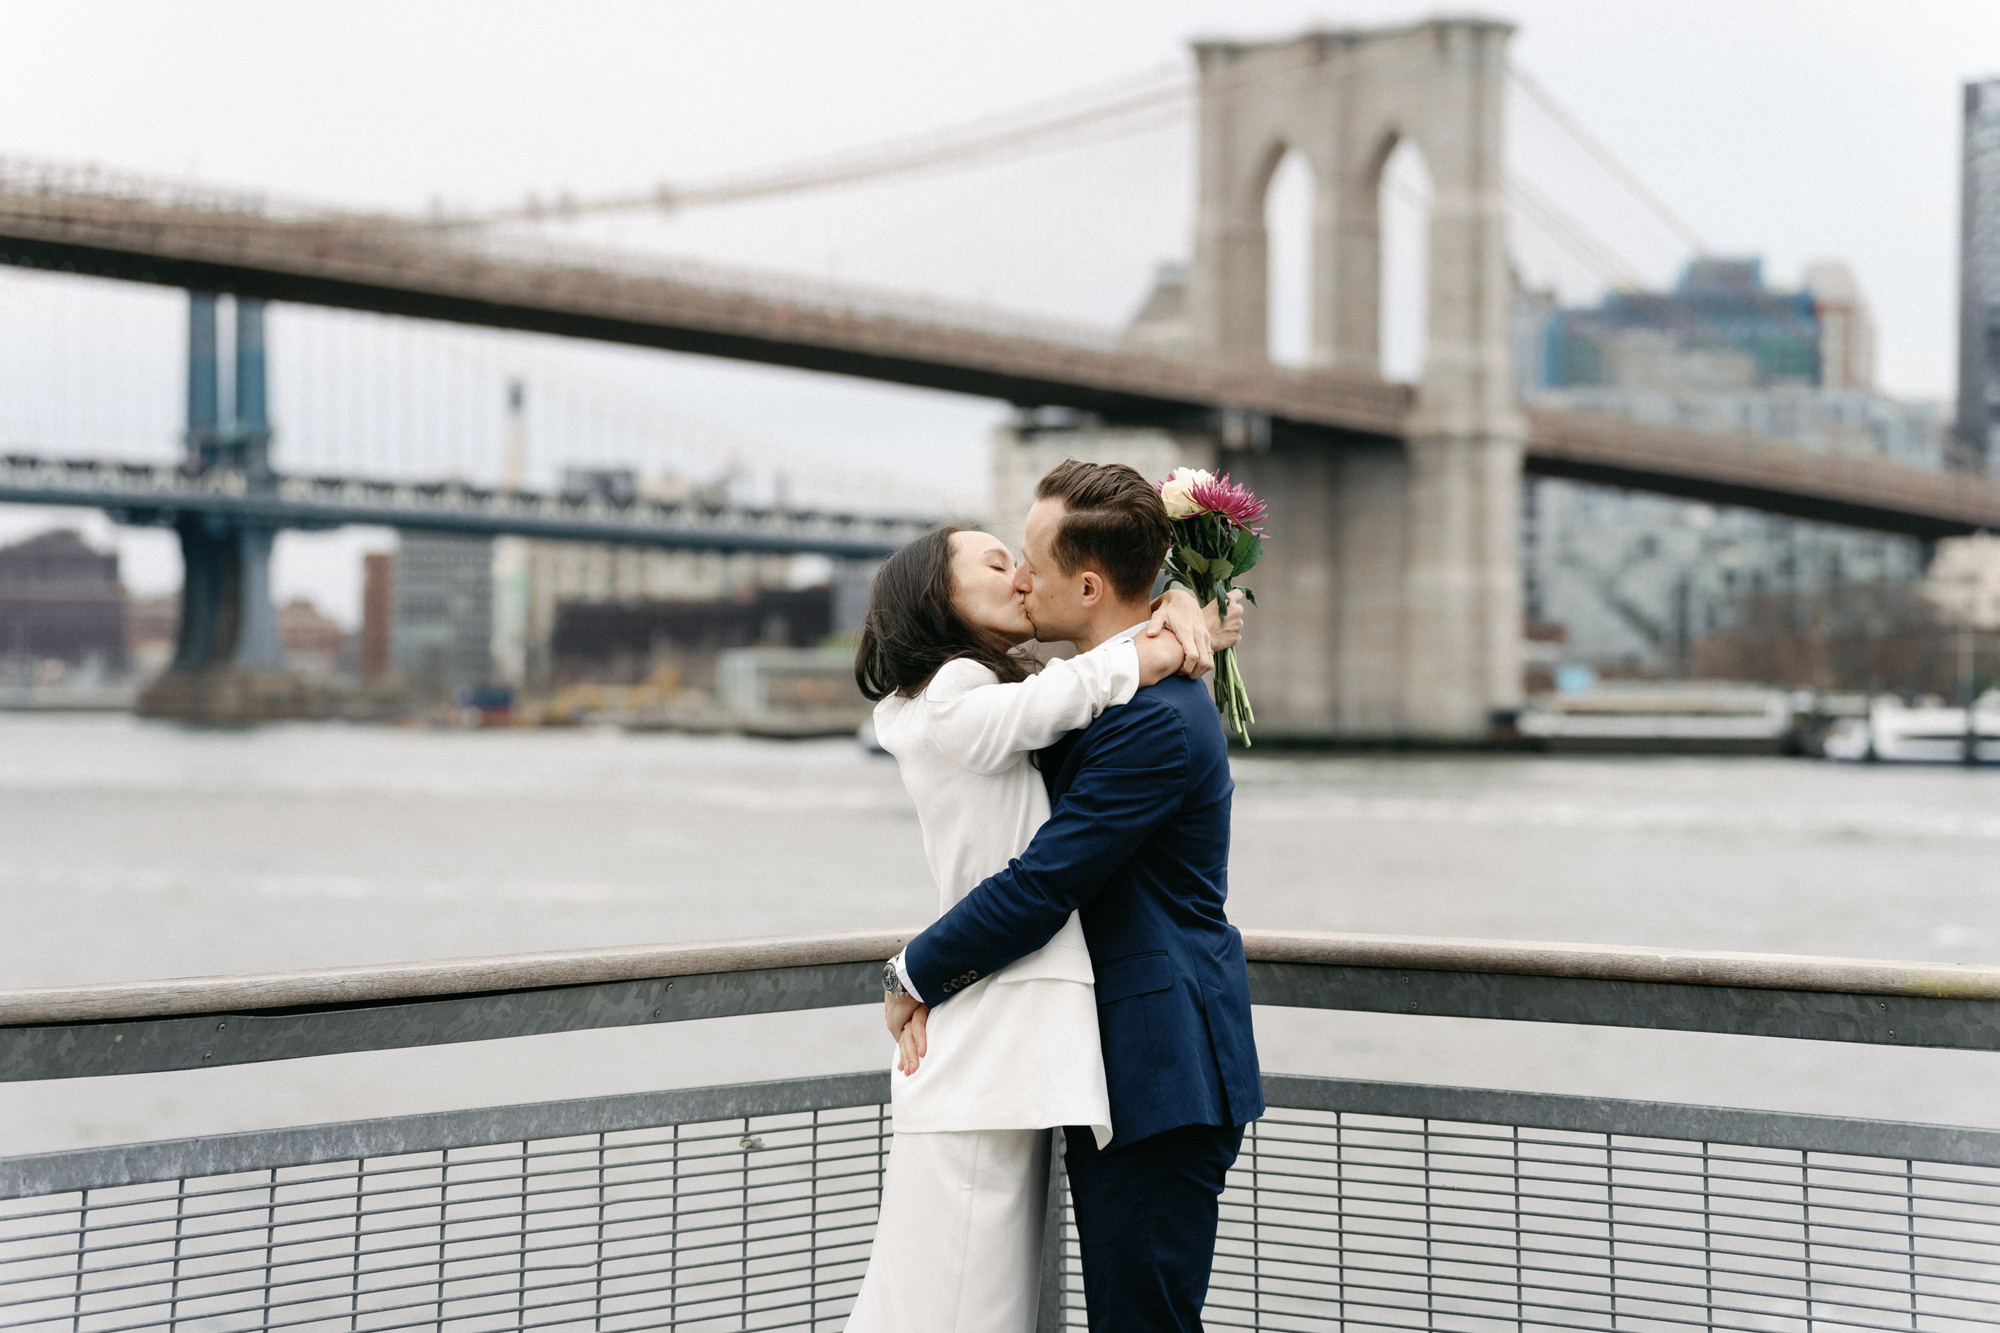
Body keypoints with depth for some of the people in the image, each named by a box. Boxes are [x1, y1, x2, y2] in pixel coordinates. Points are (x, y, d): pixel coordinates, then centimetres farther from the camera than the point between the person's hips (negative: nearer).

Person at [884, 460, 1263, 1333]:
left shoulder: (1154, 720, -21)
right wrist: (930, 976, -1)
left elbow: (1038, 887, -21)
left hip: (1159, 1076, -10)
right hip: (1120, 1066, 10)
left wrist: (914, 974, -6)